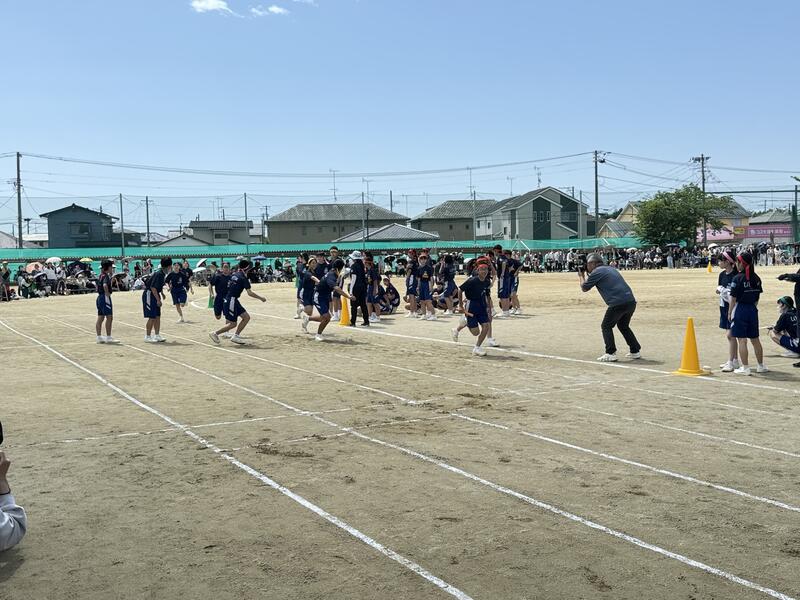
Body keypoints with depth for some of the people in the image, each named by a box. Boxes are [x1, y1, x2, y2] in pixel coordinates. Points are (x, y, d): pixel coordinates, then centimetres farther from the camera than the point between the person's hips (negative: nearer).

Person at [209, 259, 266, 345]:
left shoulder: (235, 275, 10)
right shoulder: (243, 278, -15)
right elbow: (250, 293, -20)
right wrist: (261, 298, -10)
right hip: (231, 301, -9)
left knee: (246, 317, 8)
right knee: (232, 324, -3)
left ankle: (236, 336, 10)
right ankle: (215, 333, 4)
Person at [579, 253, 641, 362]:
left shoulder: (596, 272, 0)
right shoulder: (611, 269, 24)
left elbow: (584, 288, 10)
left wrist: (581, 276, 28)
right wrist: (585, 275, 39)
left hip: (618, 304, -8)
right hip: (631, 301, 8)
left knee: (606, 326, 6)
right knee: (623, 326, 26)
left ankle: (611, 353, -2)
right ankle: (636, 351, 26)